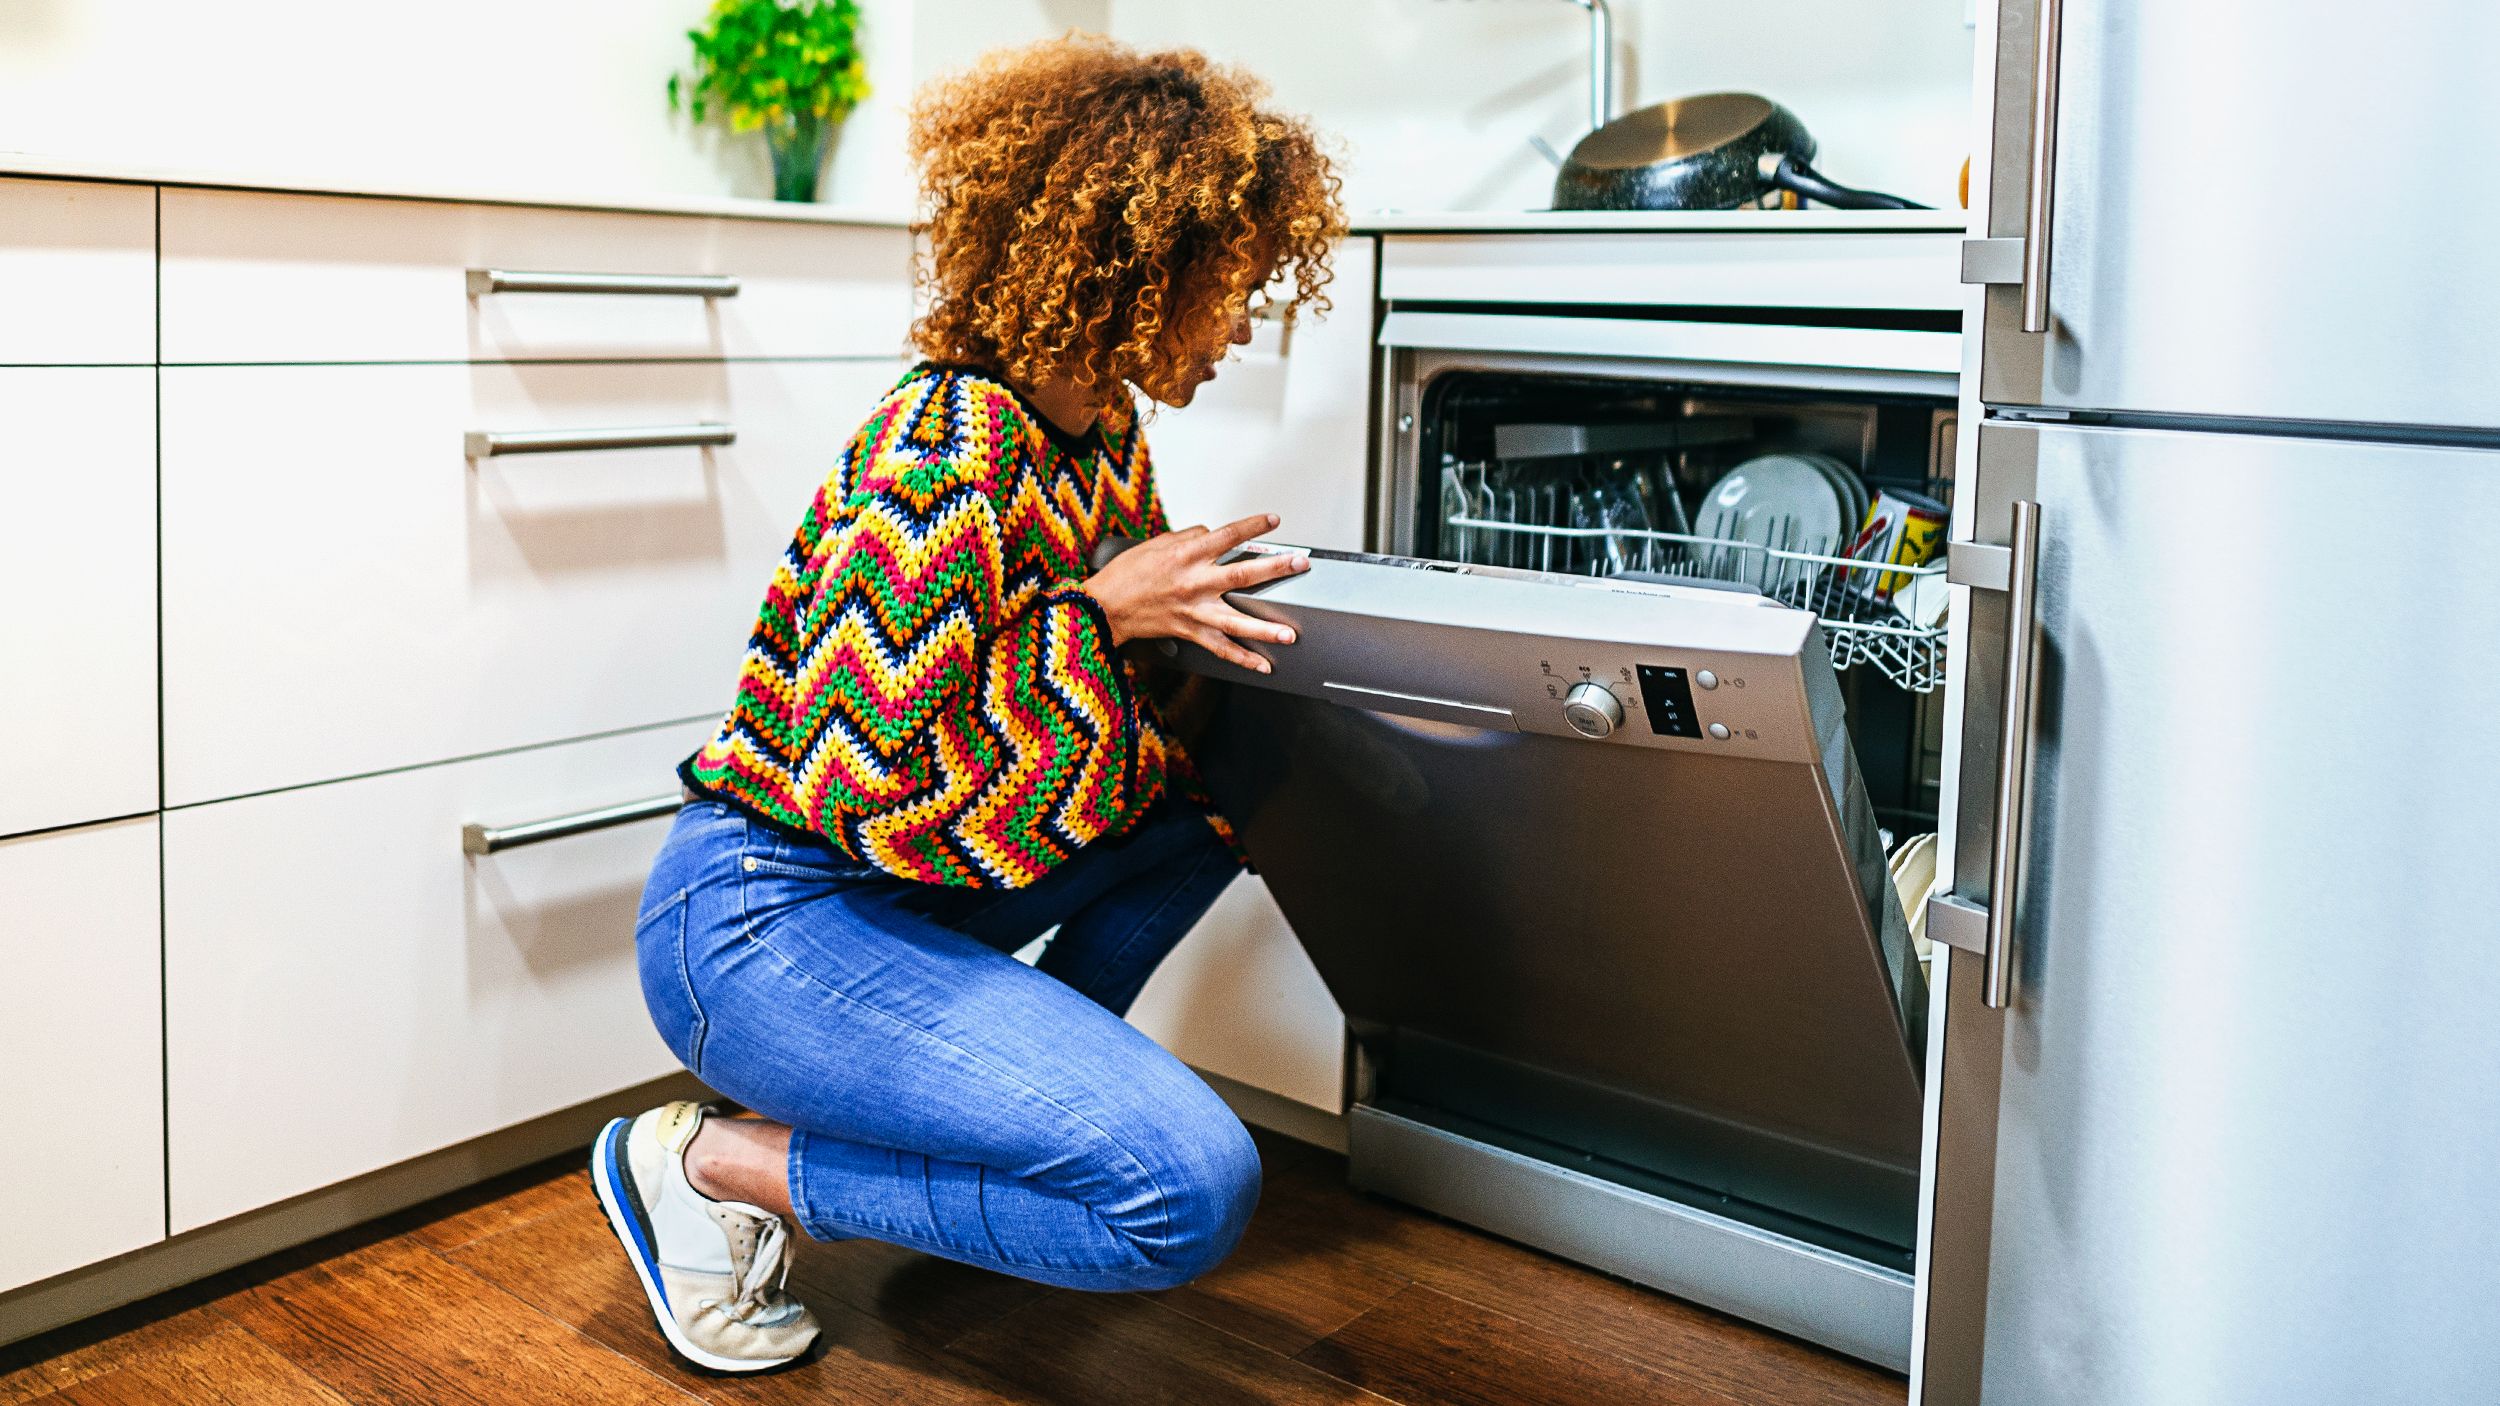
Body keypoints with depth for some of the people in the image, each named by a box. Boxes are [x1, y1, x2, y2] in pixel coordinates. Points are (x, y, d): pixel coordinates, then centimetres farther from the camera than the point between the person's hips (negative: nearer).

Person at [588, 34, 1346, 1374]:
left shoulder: (1104, 432, 4)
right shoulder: (949, 456, -25)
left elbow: (1129, 700, 17)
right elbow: (860, 780, -25)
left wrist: (1198, 608, -3)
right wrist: (1100, 610, -23)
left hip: (901, 879, 9)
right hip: (757, 918, -9)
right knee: (1192, 1189, -20)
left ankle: (1033, 1081, 16)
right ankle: (716, 1163, -6)